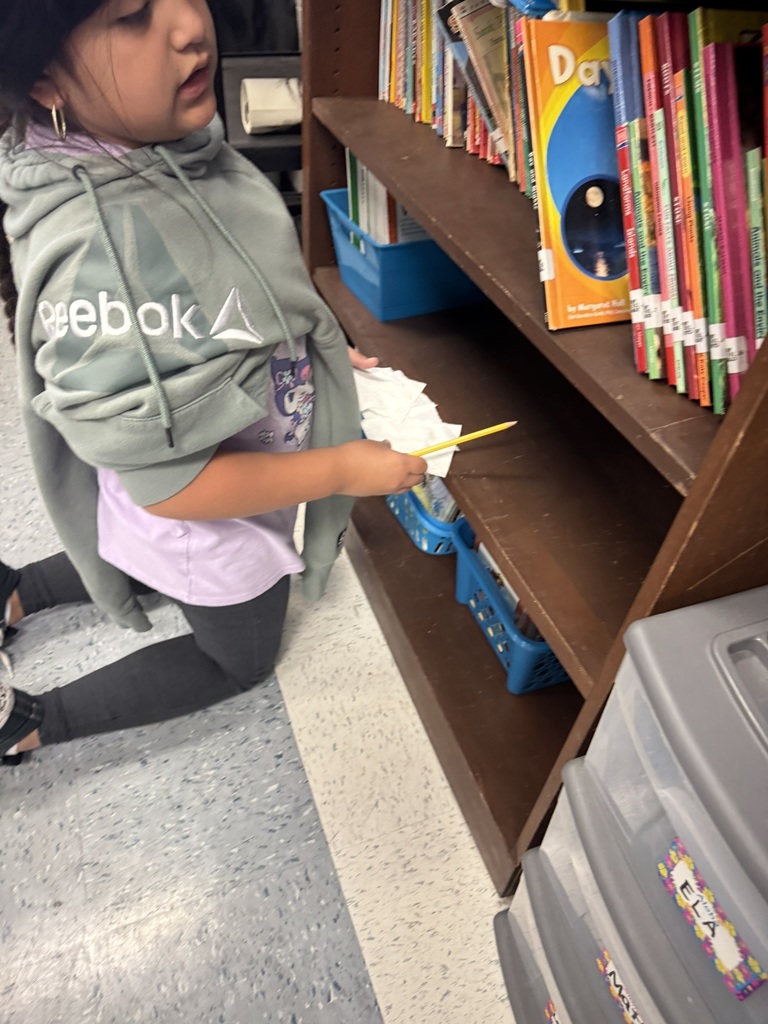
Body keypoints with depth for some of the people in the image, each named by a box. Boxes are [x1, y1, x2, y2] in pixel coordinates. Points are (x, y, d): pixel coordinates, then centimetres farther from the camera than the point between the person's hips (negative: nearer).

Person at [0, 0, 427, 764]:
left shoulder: (173, 142, -14)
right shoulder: (93, 262, -40)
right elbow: (168, 484, -31)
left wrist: (320, 345, 0)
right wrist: (341, 469, -25)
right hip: (203, 521, -7)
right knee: (238, 657, 23)